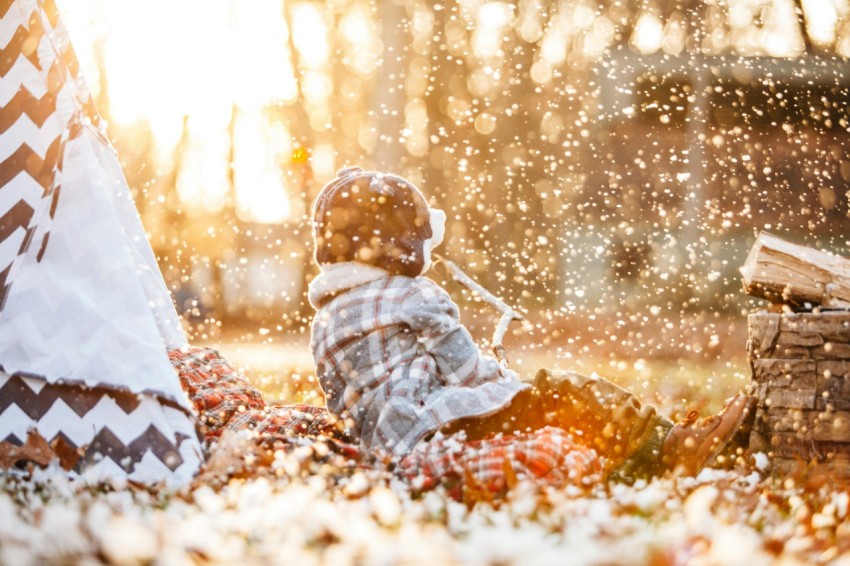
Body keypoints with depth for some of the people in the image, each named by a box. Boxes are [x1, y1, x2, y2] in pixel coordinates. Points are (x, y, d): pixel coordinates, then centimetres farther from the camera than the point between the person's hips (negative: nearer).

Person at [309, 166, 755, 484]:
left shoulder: (325, 321, 19)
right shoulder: (415, 296, -4)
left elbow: (345, 402, 23)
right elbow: (468, 372, -5)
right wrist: (512, 384, 14)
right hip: (438, 426, -9)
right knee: (561, 395, -7)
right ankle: (668, 454, -5)